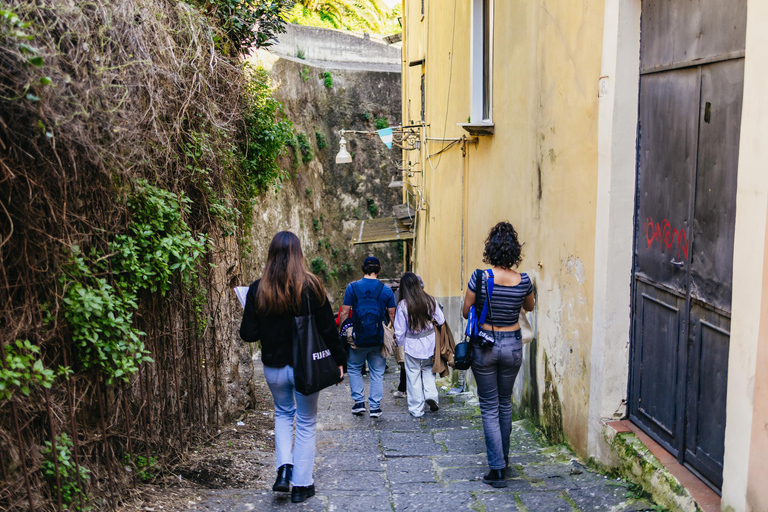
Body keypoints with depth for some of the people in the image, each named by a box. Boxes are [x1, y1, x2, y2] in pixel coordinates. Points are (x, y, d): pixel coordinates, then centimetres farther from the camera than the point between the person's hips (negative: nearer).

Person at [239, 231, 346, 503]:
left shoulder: (258, 289, -8)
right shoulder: (311, 286, -12)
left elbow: (248, 334, -6)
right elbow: (328, 329, -8)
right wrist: (338, 360, 3)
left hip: (274, 367, 2)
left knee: (283, 413, 27)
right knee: (306, 423, 13)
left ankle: (284, 468, 11)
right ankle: (301, 485, 19)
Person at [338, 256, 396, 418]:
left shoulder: (352, 287, -4)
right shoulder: (386, 290, 0)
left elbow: (344, 313, -4)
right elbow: (392, 315, 2)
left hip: (358, 339, -1)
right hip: (379, 340, 1)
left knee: (354, 368, 18)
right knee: (377, 373, 10)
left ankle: (359, 402, 12)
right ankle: (375, 407, 10)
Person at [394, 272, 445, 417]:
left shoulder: (403, 305, -13)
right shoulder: (430, 300, -7)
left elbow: (399, 331, -7)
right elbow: (441, 320, 2)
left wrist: (401, 345, 9)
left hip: (412, 345, -2)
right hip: (429, 344, 3)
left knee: (413, 376, 8)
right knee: (428, 370, 23)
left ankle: (416, 409, 16)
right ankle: (431, 394, 3)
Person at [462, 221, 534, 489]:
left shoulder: (480, 278, -15)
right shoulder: (523, 281, -7)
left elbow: (466, 312, -5)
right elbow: (529, 307, 13)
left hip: (485, 345, -3)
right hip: (512, 345, 3)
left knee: (489, 407, 5)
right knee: (505, 403, 21)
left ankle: (497, 468, 1)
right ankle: (504, 458, 35)